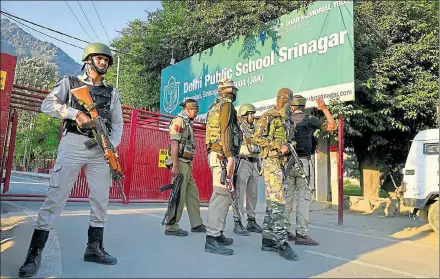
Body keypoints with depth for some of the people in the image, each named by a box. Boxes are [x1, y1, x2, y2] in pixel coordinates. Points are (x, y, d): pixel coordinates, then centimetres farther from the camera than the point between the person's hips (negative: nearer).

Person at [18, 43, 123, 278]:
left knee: (101, 199, 3)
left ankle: (94, 248, 16)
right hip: (73, 144, -3)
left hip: (101, 148, 3)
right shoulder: (70, 82, 11)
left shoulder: (112, 92, 17)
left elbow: (118, 124, 12)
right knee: (56, 196, -7)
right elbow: (47, 105, 0)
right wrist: (75, 113, -15)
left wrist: (112, 145, -5)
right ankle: (35, 253, 1)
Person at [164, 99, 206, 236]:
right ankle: (172, 228, 2)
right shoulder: (178, 121, -9)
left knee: (192, 194, 12)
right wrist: (175, 166, -23)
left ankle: (196, 224, 20)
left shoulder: (187, 123, 19)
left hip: (187, 164, 10)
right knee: (178, 196, -6)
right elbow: (174, 144, -17)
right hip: (180, 163, -10)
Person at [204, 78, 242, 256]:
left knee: (221, 195, 12)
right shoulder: (226, 104, -5)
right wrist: (230, 156, -23)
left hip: (214, 153, 10)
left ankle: (218, 234, 17)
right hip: (222, 154, -10)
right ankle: (212, 239, -12)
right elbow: (225, 130, -17)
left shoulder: (214, 107, 24)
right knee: (221, 195, -12)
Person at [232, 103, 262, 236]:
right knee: (239, 194, -5)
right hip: (242, 163, -7)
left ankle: (251, 221, 19)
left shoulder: (254, 130, 18)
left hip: (254, 164, 8)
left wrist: (259, 165, 18)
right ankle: (237, 223, 1)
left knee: (253, 194, 10)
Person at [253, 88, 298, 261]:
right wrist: (278, 146, -17)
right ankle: (282, 243, -10)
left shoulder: (285, 120, 20)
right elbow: (257, 138, -13)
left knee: (272, 202, 9)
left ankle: (267, 239, 14)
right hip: (271, 162, -9)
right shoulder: (268, 116, -4)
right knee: (278, 202, -12)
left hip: (281, 164, 9)